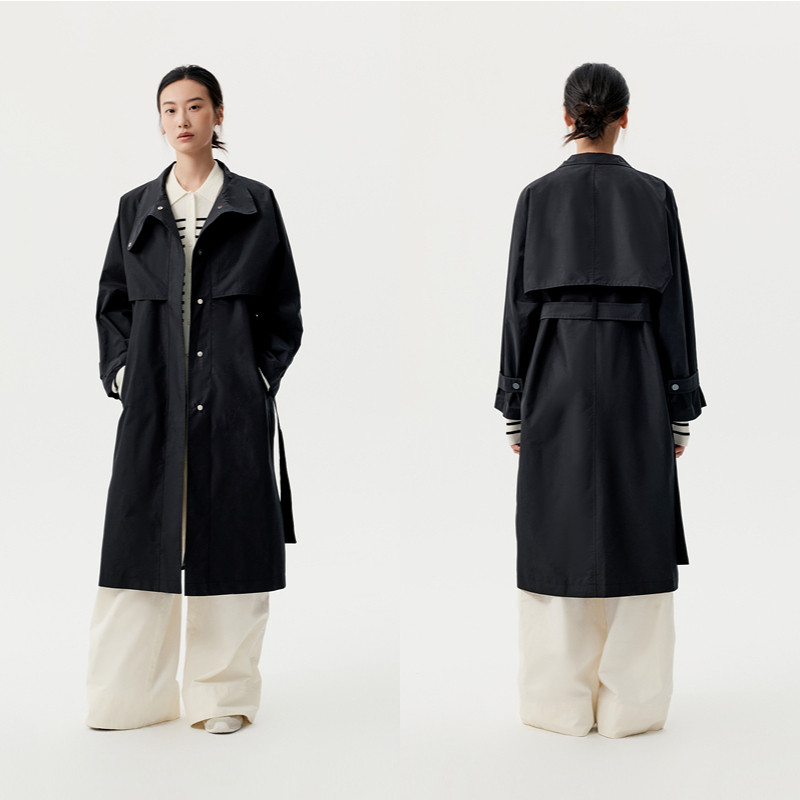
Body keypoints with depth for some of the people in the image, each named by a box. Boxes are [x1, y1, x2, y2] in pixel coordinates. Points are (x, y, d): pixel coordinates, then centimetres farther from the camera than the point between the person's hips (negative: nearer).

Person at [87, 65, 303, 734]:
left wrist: (262, 374, -3)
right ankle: (130, 698, 14)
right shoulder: (137, 209, 12)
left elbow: (284, 308, 7)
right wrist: (119, 372, 2)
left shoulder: (255, 205, 6)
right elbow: (112, 302, 15)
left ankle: (224, 694, 14)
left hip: (233, 402, -2)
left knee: (229, 543, 1)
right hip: (153, 401, 2)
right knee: (143, 542, 2)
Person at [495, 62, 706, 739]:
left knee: (558, 535, 6)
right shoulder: (655, 195, 0)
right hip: (636, 379, 0)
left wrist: (515, 405, 6)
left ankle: (561, 702, 11)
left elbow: (520, 301, -1)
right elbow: (675, 303, 0)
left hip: (556, 380, 0)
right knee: (635, 533, 6)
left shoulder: (539, 196, 0)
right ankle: (629, 704, 10)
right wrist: (681, 409, 5)